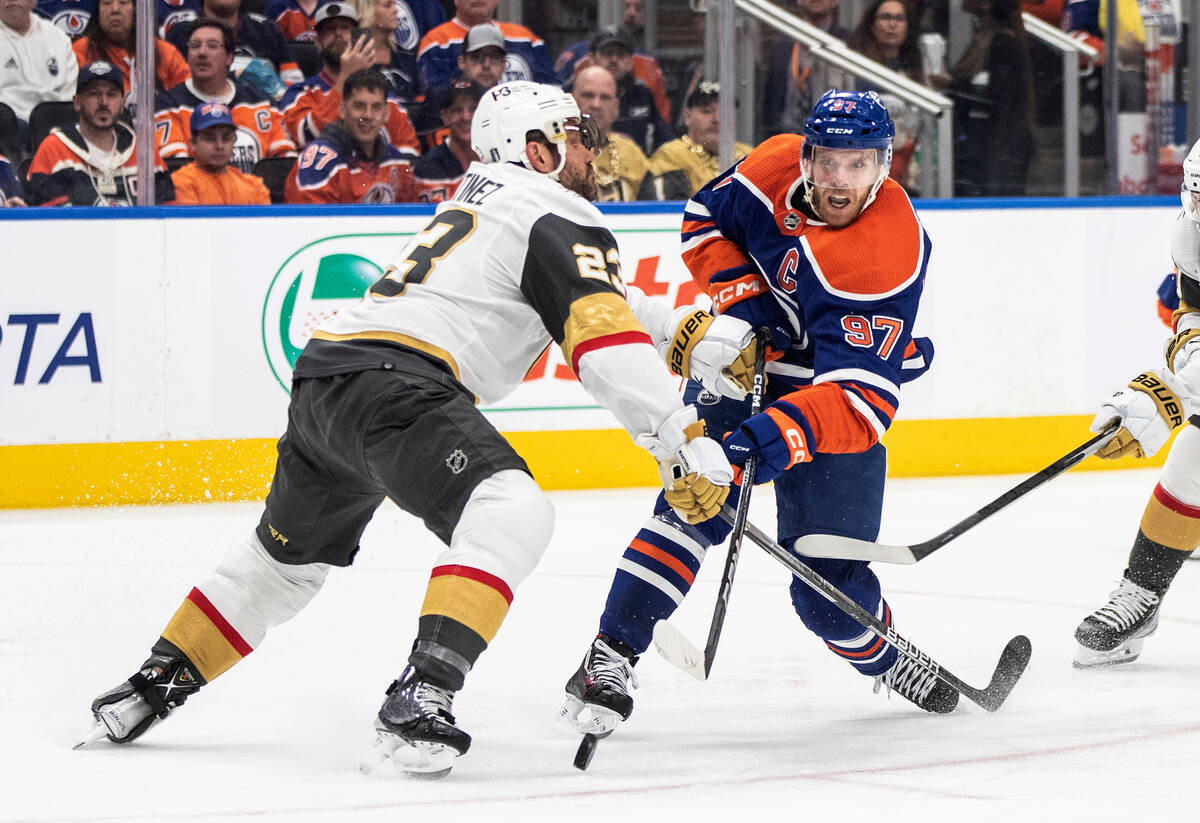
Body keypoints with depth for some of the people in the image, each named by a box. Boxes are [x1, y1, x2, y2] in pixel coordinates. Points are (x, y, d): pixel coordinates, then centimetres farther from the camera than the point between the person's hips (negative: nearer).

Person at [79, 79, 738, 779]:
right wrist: (684, 440, -15)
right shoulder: (558, 216, -1)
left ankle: (153, 686, 38)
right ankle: (421, 697, -36)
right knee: (513, 510, -23)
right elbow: (606, 346, -13)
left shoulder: (484, 197, 28)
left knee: (290, 555, 28)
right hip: (392, 382, -10)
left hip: (322, 378, 10)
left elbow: (594, 297, 35)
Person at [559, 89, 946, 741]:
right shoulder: (774, 166, -17)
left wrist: (786, 433, -53)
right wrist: (740, 293, -14)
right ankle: (609, 658, -21)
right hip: (744, 353, 3)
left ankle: (881, 656, 31)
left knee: (827, 584, -3)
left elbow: (861, 400, -38)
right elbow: (704, 219, 3)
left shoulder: (889, 256, -31)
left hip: (831, 389, -3)